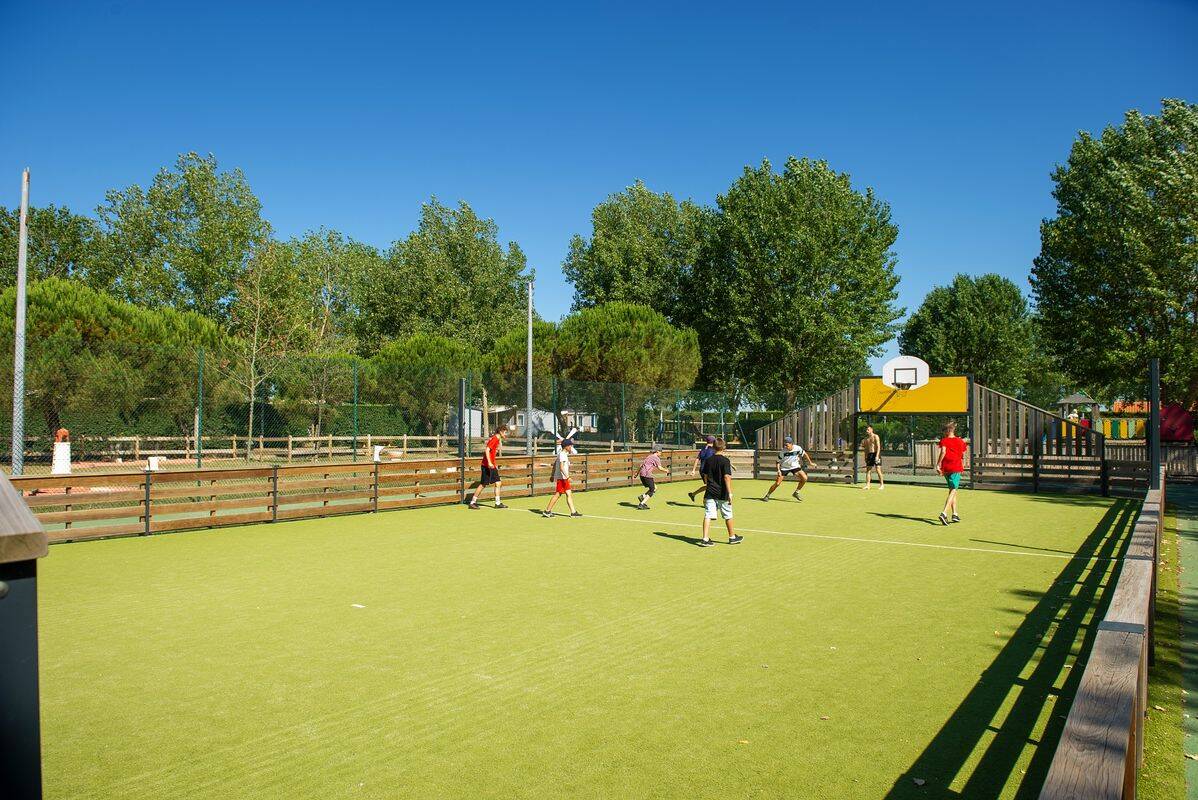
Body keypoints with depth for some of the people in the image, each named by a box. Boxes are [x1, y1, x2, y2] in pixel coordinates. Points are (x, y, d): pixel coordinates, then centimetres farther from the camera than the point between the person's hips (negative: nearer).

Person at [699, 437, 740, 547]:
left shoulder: (708, 460, 5)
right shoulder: (725, 460, -10)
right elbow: (726, 477, -17)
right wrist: (730, 493, -16)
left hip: (710, 492, 4)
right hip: (722, 493, -4)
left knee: (708, 515, -1)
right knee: (728, 516, 12)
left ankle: (705, 539, -9)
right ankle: (732, 537, 26)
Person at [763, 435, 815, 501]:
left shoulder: (797, 448, -18)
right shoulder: (783, 451, -21)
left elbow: (804, 454, 2)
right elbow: (778, 461, -11)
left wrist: (810, 462, 7)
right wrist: (778, 470, -24)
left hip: (795, 466, 2)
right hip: (784, 468, -2)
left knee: (804, 478, -16)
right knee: (777, 483, -8)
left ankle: (796, 493, 3)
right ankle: (767, 495, 10)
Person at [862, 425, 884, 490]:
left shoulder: (875, 437, -5)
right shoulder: (866, 438, 16)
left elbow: (878, 447, -13)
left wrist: (877, 456, -22)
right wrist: (865, 457, 16)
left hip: (875, 454, -7)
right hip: (869, 455, 7)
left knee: (878, 470, -9)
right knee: (868, 470, 4)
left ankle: (882, 485, -2)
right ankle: (867, 485, 5)